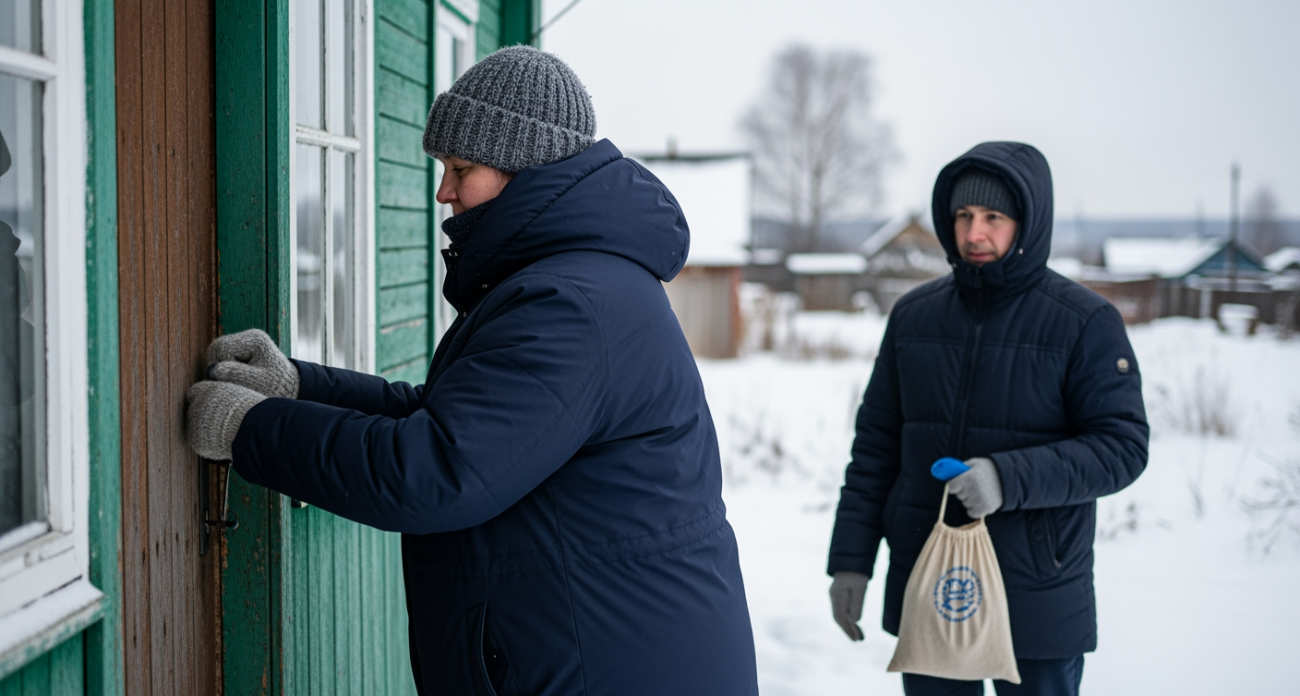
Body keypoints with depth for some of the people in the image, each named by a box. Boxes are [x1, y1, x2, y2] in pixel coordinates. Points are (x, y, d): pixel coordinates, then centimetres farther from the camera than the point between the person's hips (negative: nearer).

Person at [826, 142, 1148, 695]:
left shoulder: (1084, 323, -6)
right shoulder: (914, 315, 6)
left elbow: (1122, 446, -11)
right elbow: (875, 443, 10)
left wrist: (1010, 478, -24)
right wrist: (850, 559, 5)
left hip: (1037, 600, -3)